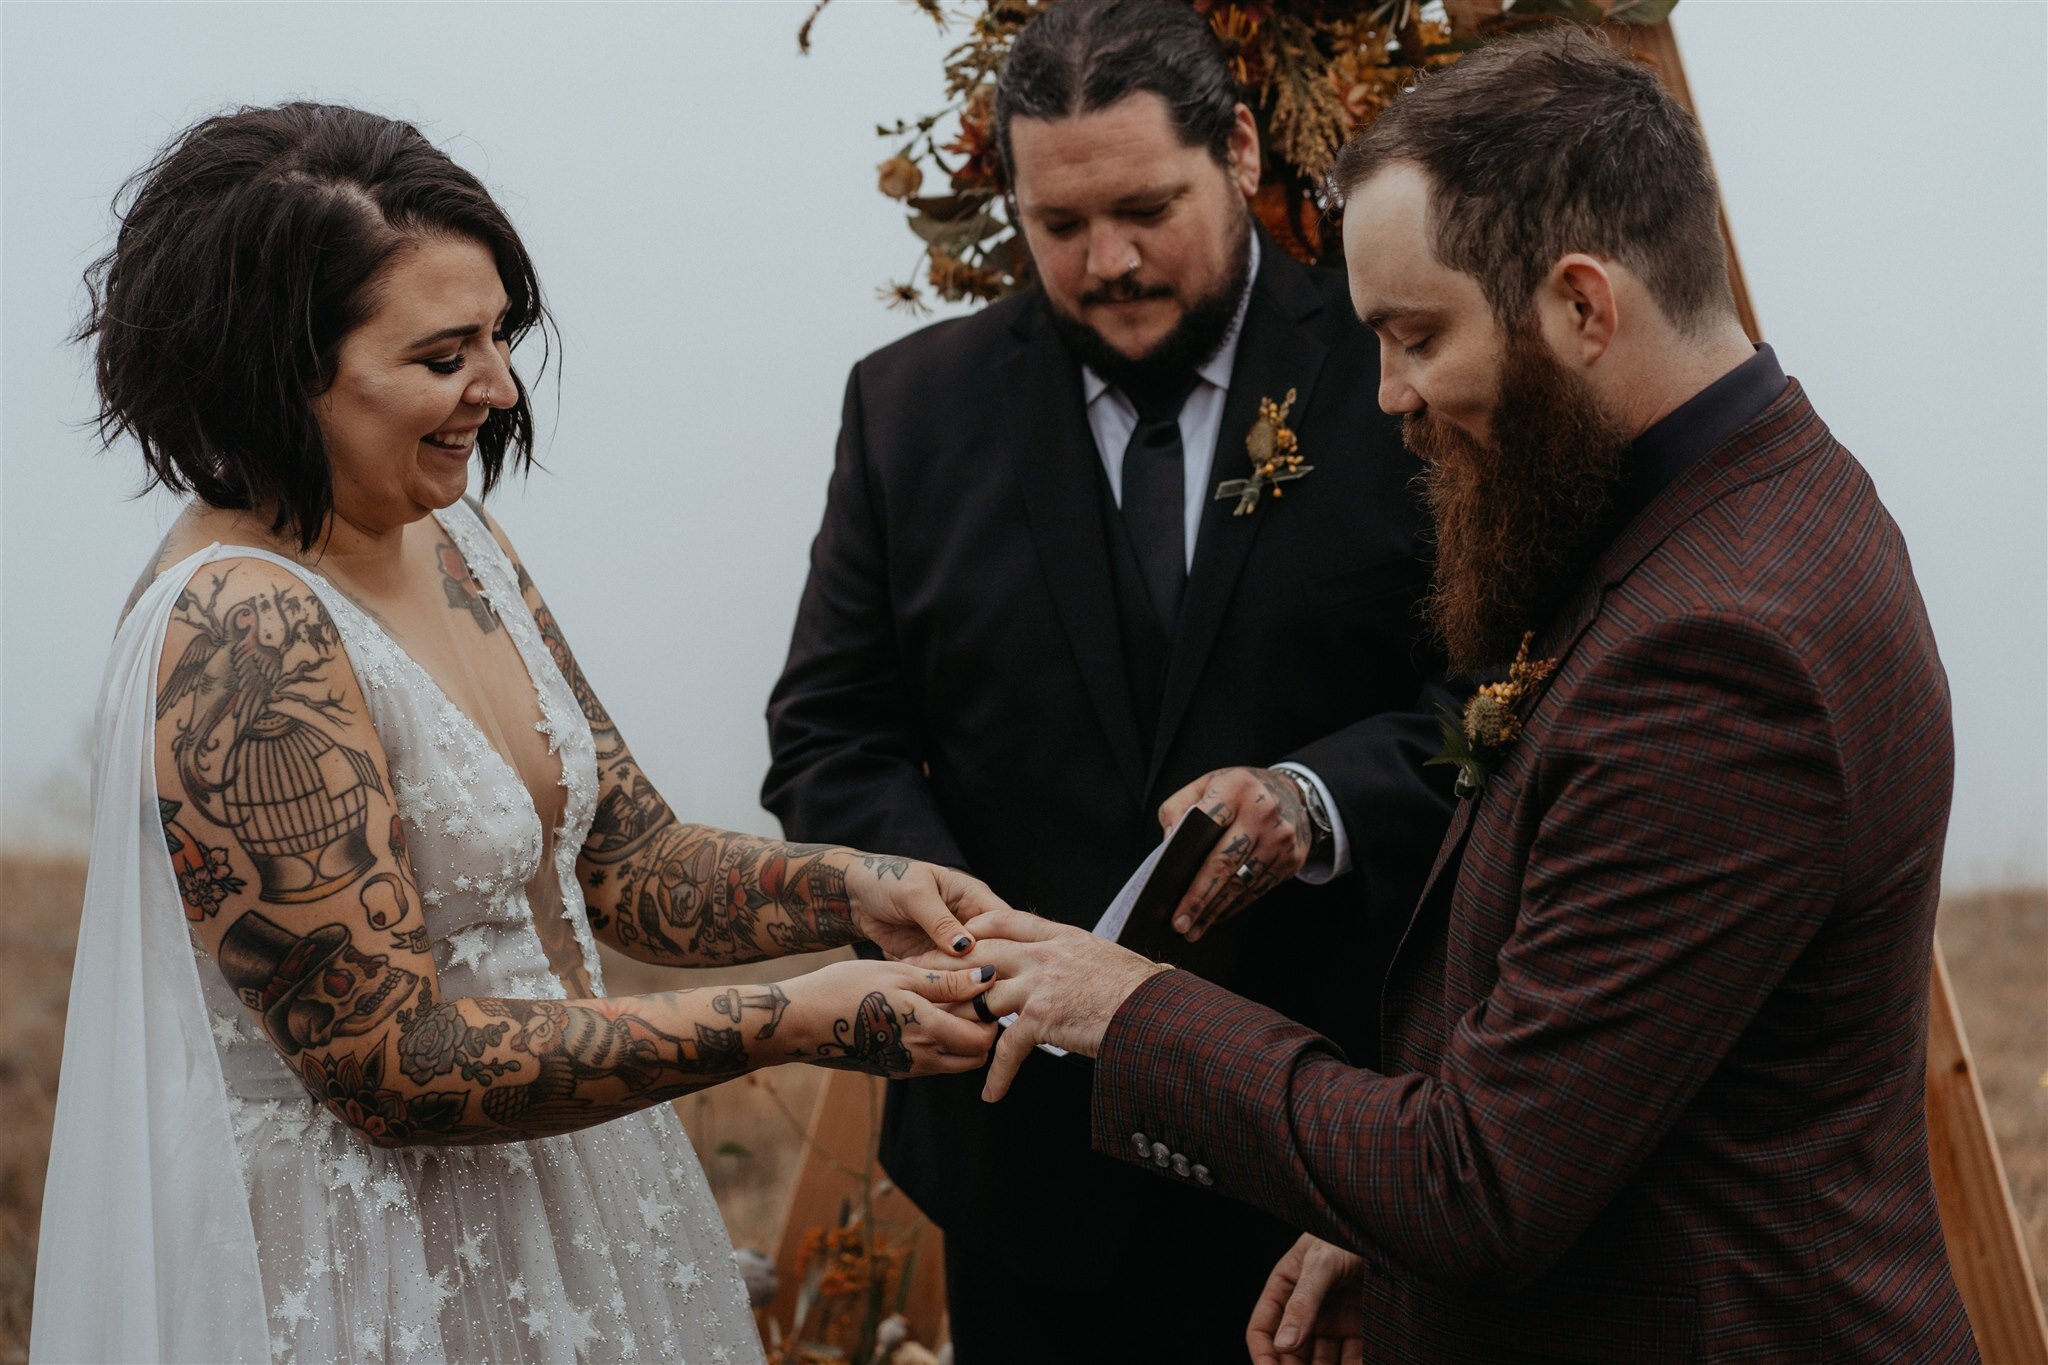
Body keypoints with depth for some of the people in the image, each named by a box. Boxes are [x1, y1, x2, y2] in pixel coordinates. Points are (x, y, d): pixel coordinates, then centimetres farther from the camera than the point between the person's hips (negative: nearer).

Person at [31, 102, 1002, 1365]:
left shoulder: (452, 546, 2)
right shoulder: (240, 636, -24)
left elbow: (628, 859, 8)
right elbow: (393, 1065, -24)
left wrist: (854, 893, -10)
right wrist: (798, 1023, -24)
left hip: (557, 1207, 8)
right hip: (363, 1261, -8)